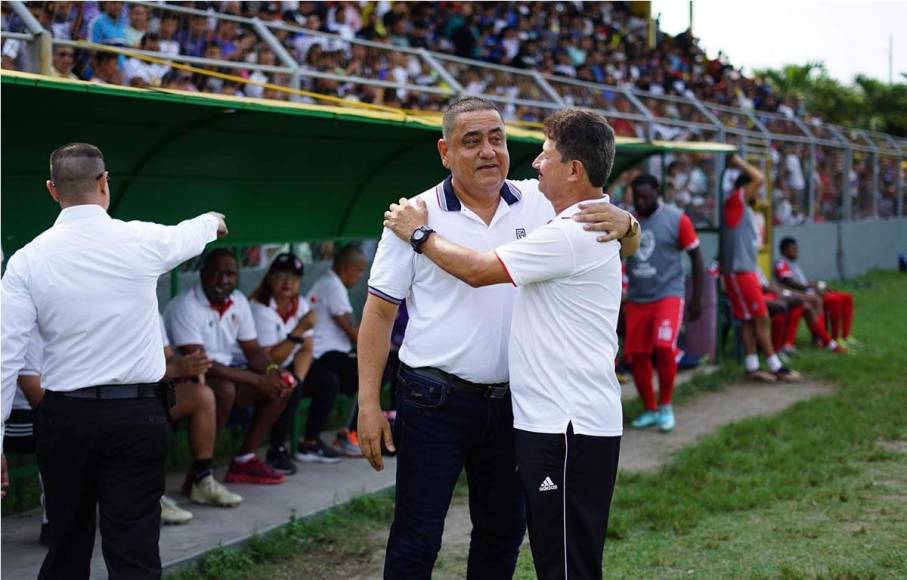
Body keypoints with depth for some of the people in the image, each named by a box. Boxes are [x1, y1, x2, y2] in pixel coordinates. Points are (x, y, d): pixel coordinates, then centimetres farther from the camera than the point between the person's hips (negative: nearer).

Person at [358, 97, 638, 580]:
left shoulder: (538, 203, 1)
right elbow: (379, 313, -4)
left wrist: (623, 222, -17)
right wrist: (369, 403, -9)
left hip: (511, 399, 4)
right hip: (435, 399, -4)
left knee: (503, 531, 16)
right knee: (416, 537, 1)